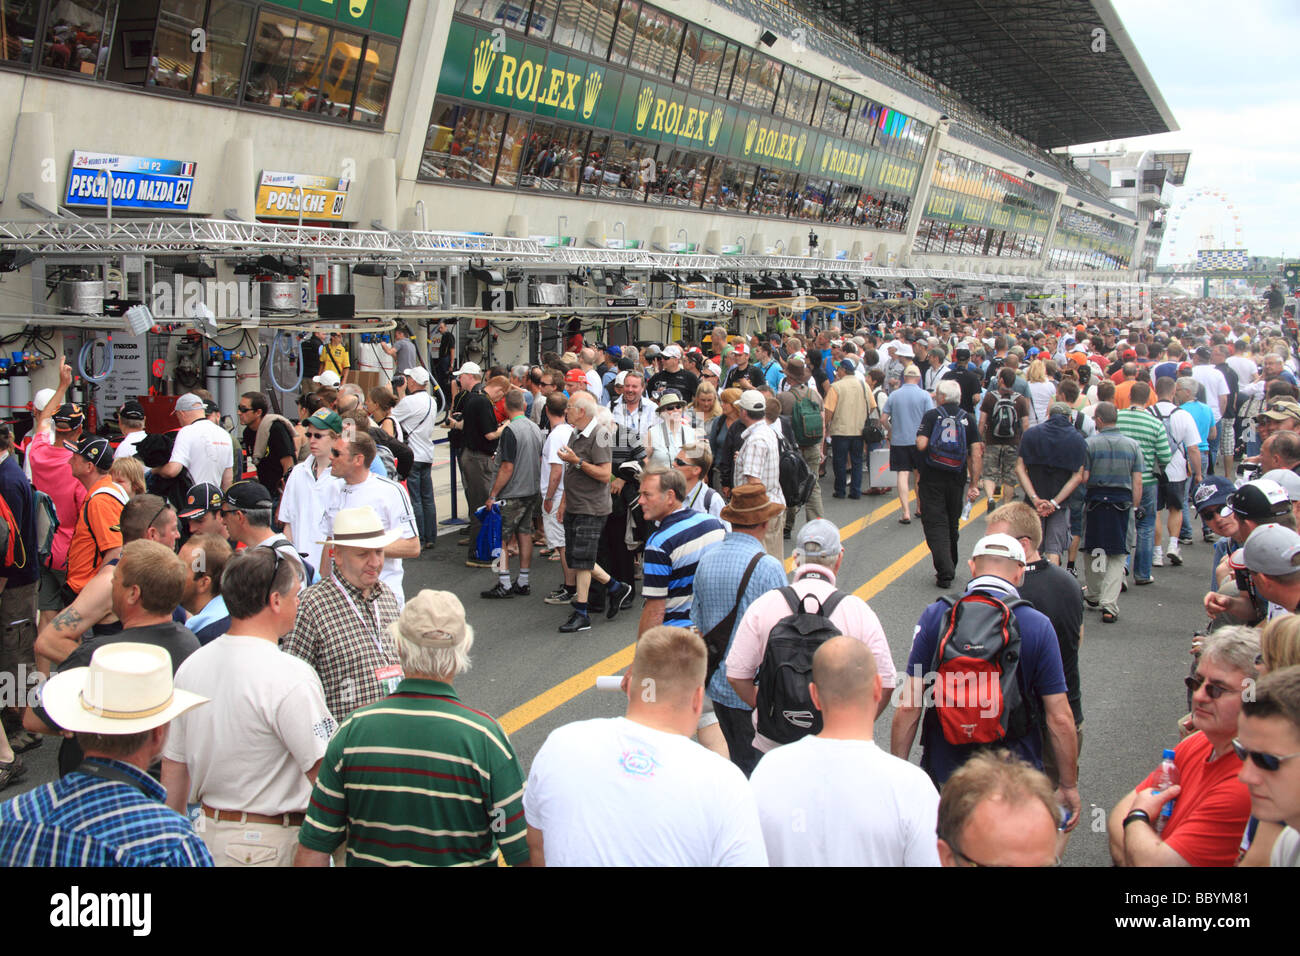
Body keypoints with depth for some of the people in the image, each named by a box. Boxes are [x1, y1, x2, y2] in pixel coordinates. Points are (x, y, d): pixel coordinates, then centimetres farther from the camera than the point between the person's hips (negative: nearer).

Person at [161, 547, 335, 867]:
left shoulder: (190, 666, 3)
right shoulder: (289, 676, -20)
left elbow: (173, 766, 11)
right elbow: (324, 771, -22)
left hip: (208, 831, 7)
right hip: (274, 843, -7)